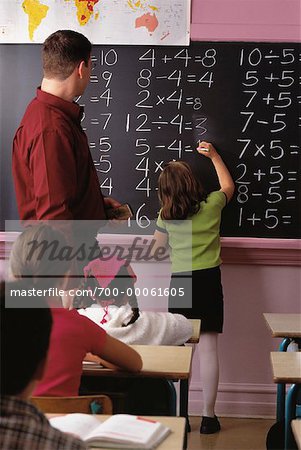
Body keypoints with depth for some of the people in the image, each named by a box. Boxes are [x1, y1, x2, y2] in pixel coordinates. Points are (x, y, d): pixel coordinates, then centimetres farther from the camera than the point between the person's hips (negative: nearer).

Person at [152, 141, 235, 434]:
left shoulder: (165, 215, -1)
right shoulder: (211, 205, -1)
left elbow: (159, 247, 13)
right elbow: (228, 186, 21)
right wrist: (214, 156, 29)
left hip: (180, 282, 1)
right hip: (208, 279, -1)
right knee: (208, 348, 1)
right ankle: (208, 416, 7)